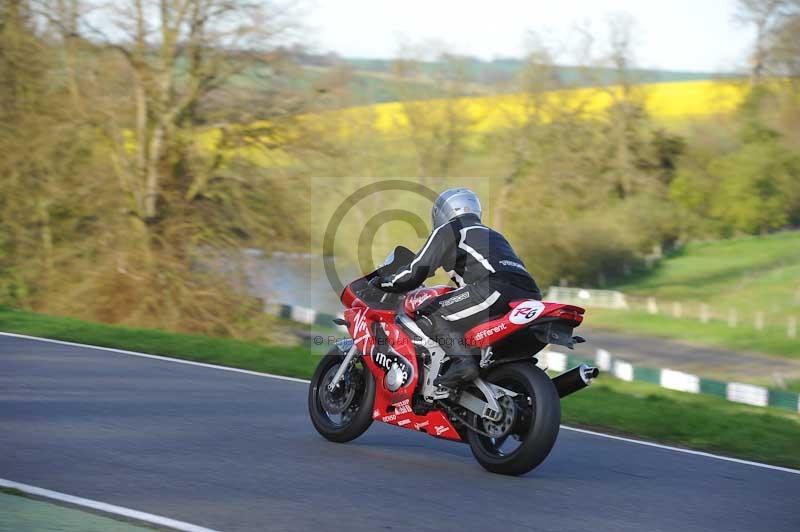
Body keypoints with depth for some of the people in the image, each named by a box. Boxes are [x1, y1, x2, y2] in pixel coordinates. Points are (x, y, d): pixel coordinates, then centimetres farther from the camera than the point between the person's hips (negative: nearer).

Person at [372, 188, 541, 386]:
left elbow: (416, 272, 9)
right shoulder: (492, 235, 37)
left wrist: (383, 282, 24)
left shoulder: (448, 231, 14)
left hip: (496, 288, -8)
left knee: (430, 314, -4)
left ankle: (462, 360, -24)